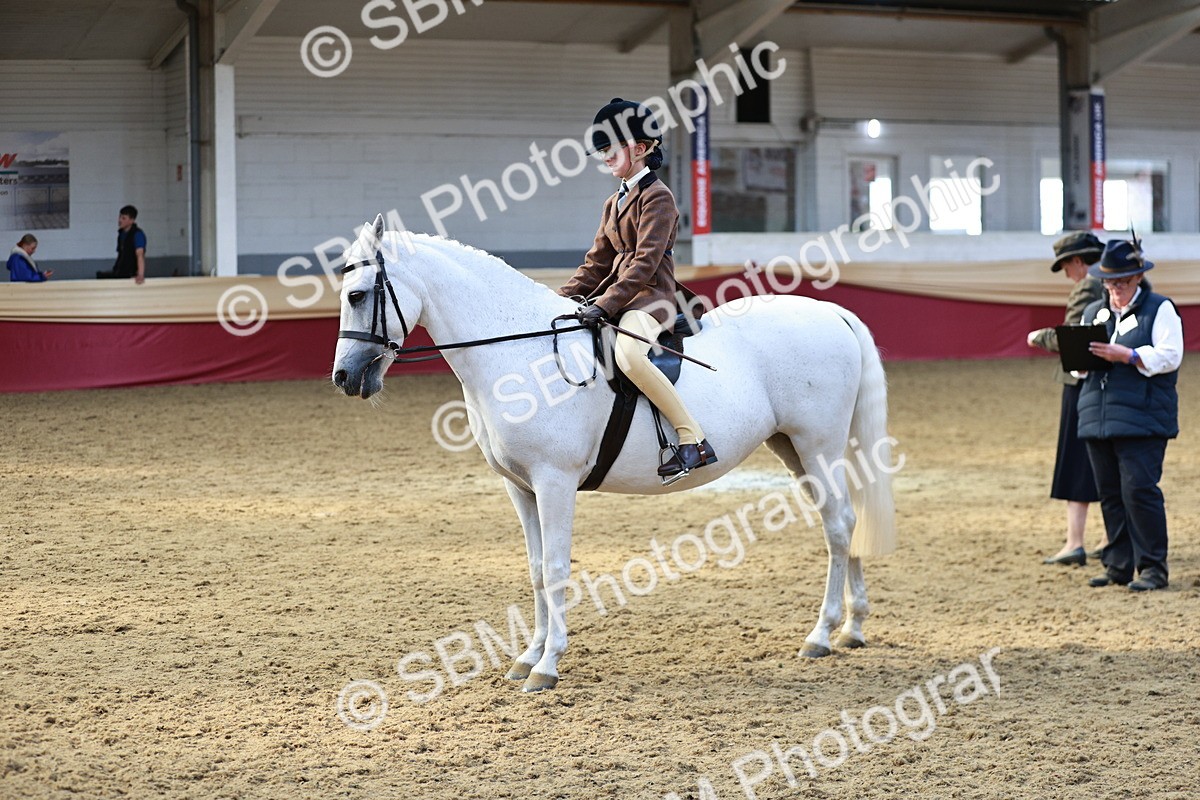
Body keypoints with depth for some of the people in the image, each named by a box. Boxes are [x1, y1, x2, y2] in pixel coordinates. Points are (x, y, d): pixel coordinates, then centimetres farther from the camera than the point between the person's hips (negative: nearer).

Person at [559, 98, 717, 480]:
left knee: (627, 354, -38)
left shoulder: (657, 197, -9)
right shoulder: (615, 202, 19)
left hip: (650, 296, -10)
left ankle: (694, 442, -35)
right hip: (617, 295, 10)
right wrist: (561, 299, 8)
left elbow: (644, 262, -18)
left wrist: (605, 304, -26)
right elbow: (598, 263, 20)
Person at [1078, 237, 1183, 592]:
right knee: (1110, 494, 6)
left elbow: (1170, 356, -9)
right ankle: (1118, 566, 12)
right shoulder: (1092, 313, 20)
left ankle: (1152, 568, -6)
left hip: (1142, 418, -6)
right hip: (1097, 417, 6)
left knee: (1139, 490, -12)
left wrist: (1128, 356, -20)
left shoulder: (1159, 309, 2)